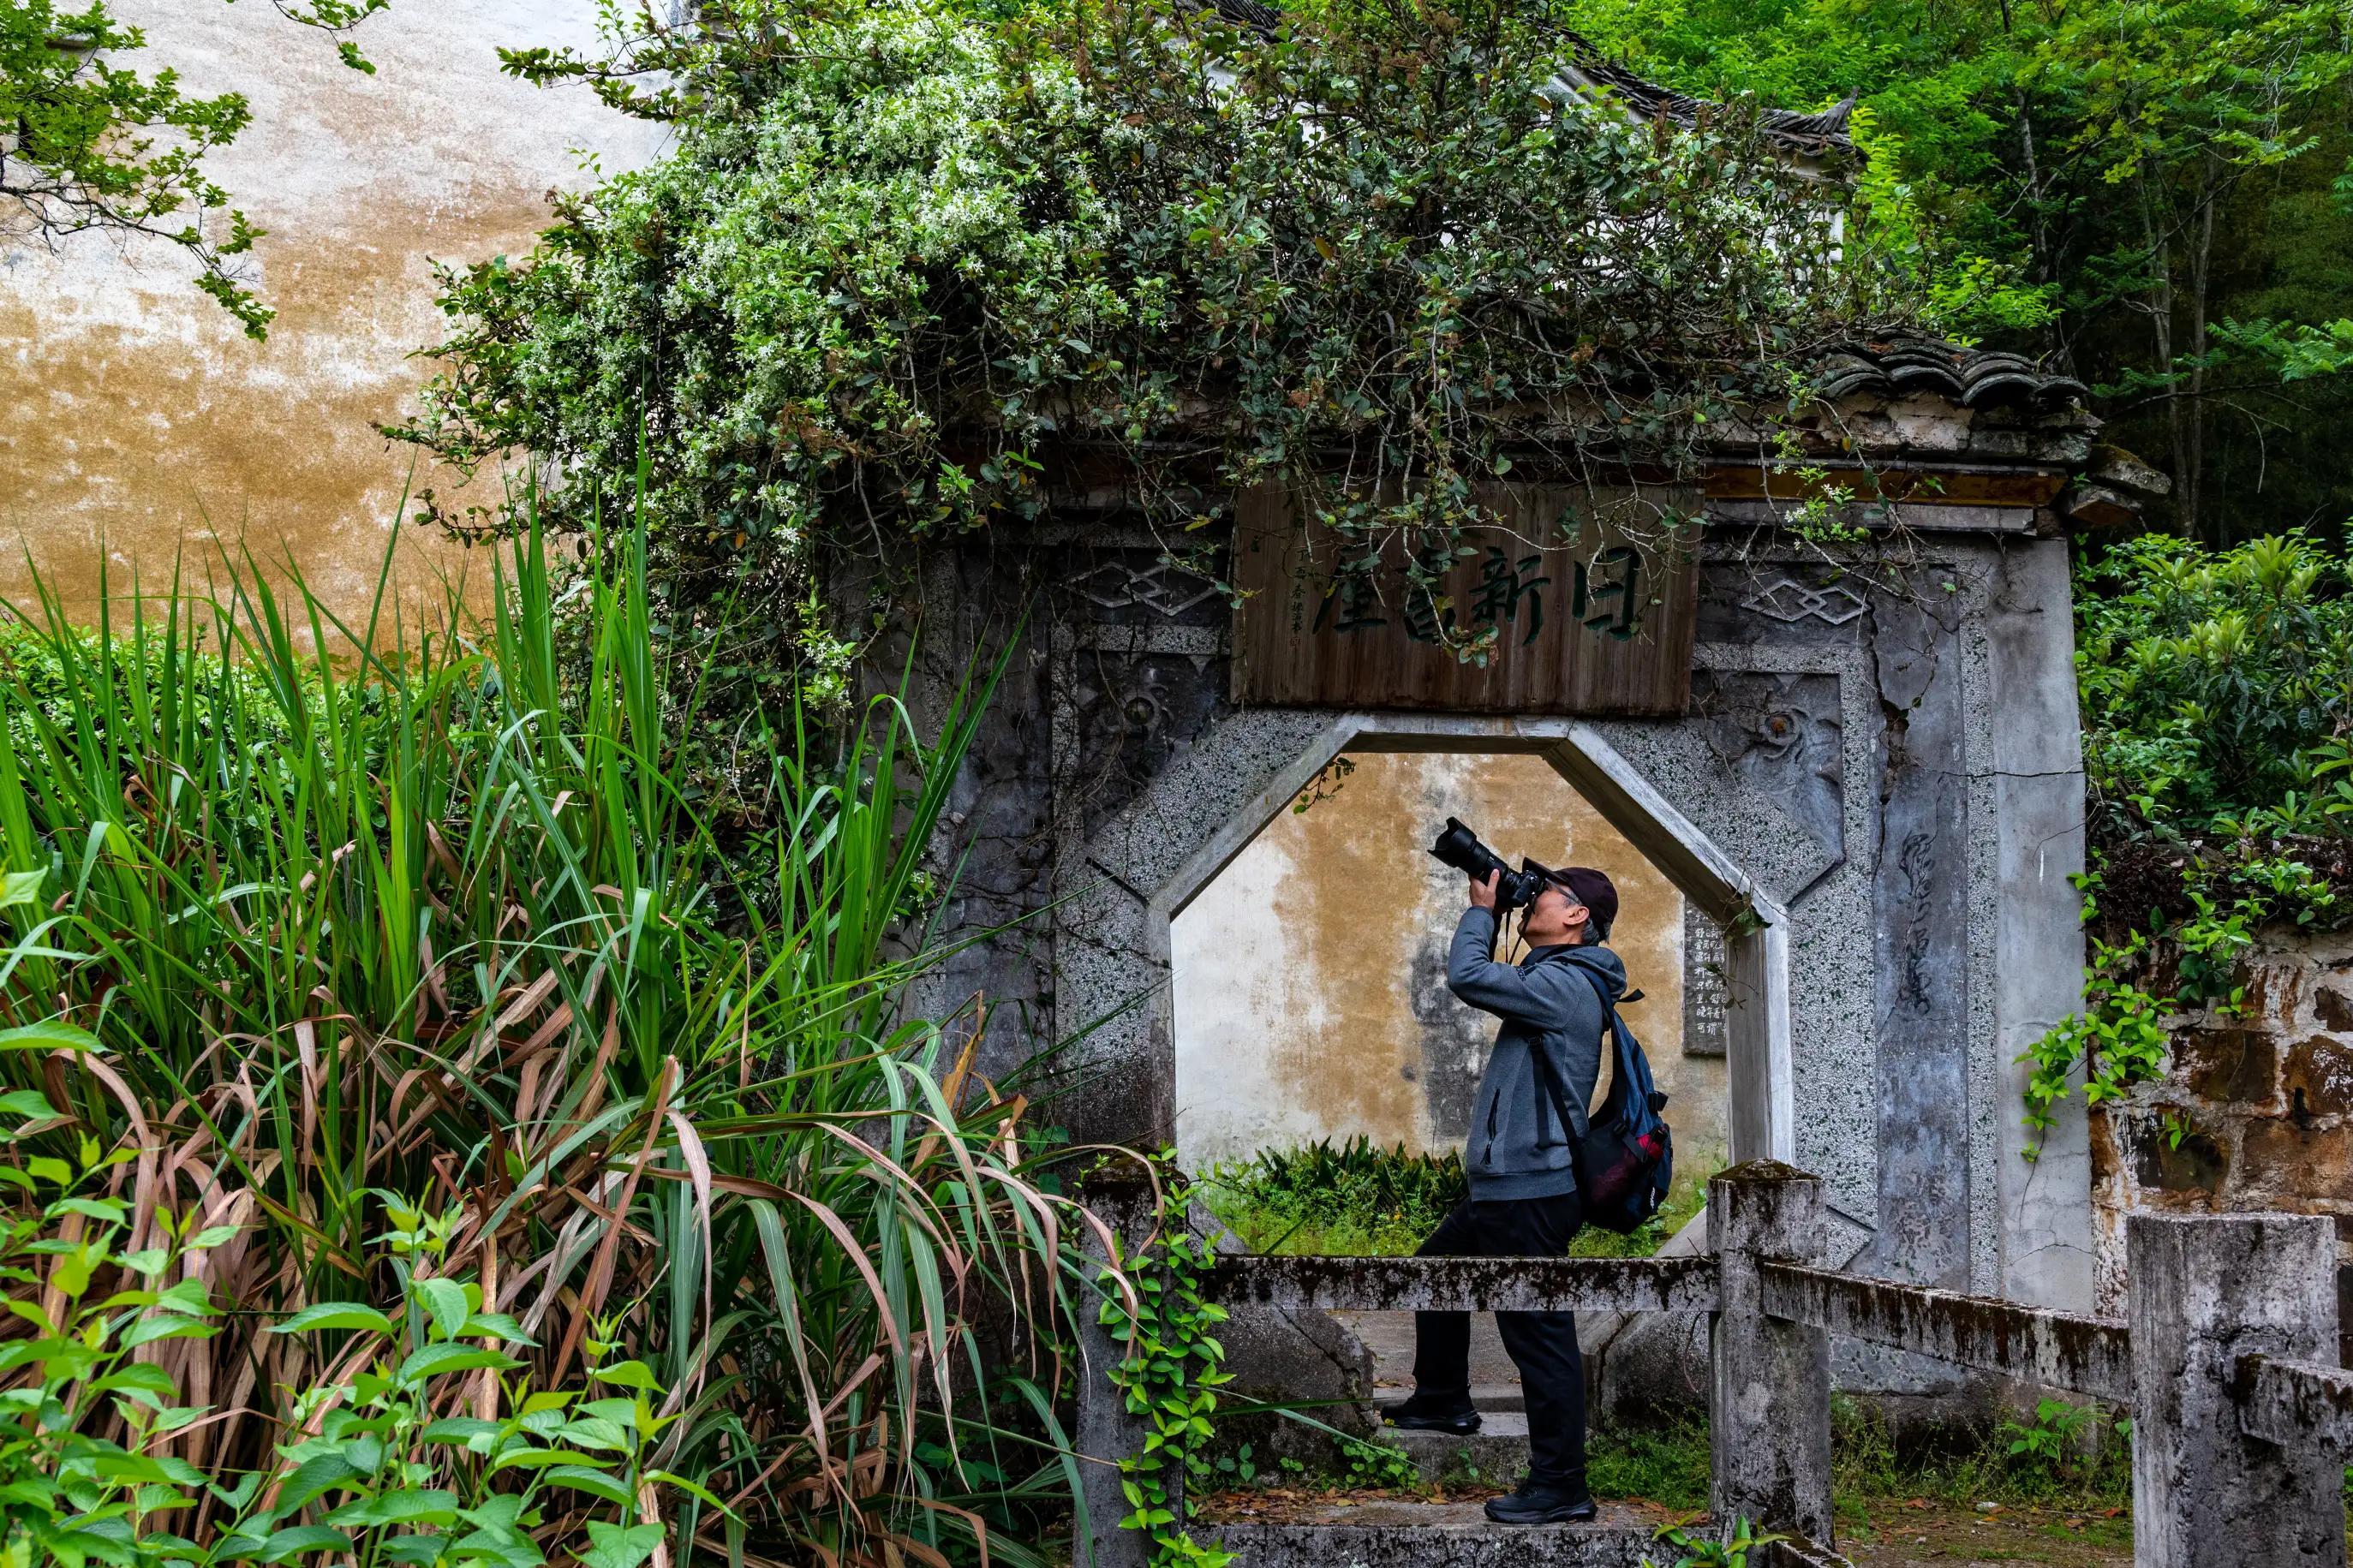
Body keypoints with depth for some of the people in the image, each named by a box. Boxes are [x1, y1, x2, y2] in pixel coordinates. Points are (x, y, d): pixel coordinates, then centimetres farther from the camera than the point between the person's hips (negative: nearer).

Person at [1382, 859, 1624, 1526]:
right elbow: (1489, 978, 23)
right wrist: (1488, 914, 10)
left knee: (1539, 1334, -8)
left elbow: (1468, 977, -22)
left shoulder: (1565, 984, -18)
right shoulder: (1557, 981, 14)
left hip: (1531, 1191, -11)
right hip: (1507, 1186, 11)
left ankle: (1560, 1485, -4)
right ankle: (1443, 1399, 43)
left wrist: (1482, 909, -7)